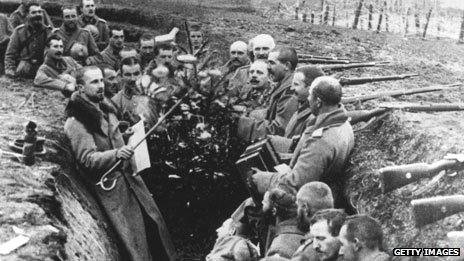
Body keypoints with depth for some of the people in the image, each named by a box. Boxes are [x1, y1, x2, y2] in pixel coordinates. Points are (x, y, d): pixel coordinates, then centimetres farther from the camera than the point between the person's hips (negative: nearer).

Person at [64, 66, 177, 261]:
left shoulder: (104, 107, 12)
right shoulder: (76, 122, -15)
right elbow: (87, 159, -23)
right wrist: (116, 154, -36)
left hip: (127, 174, 8)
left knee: (153, 220, 8)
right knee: (134, 235, -8)